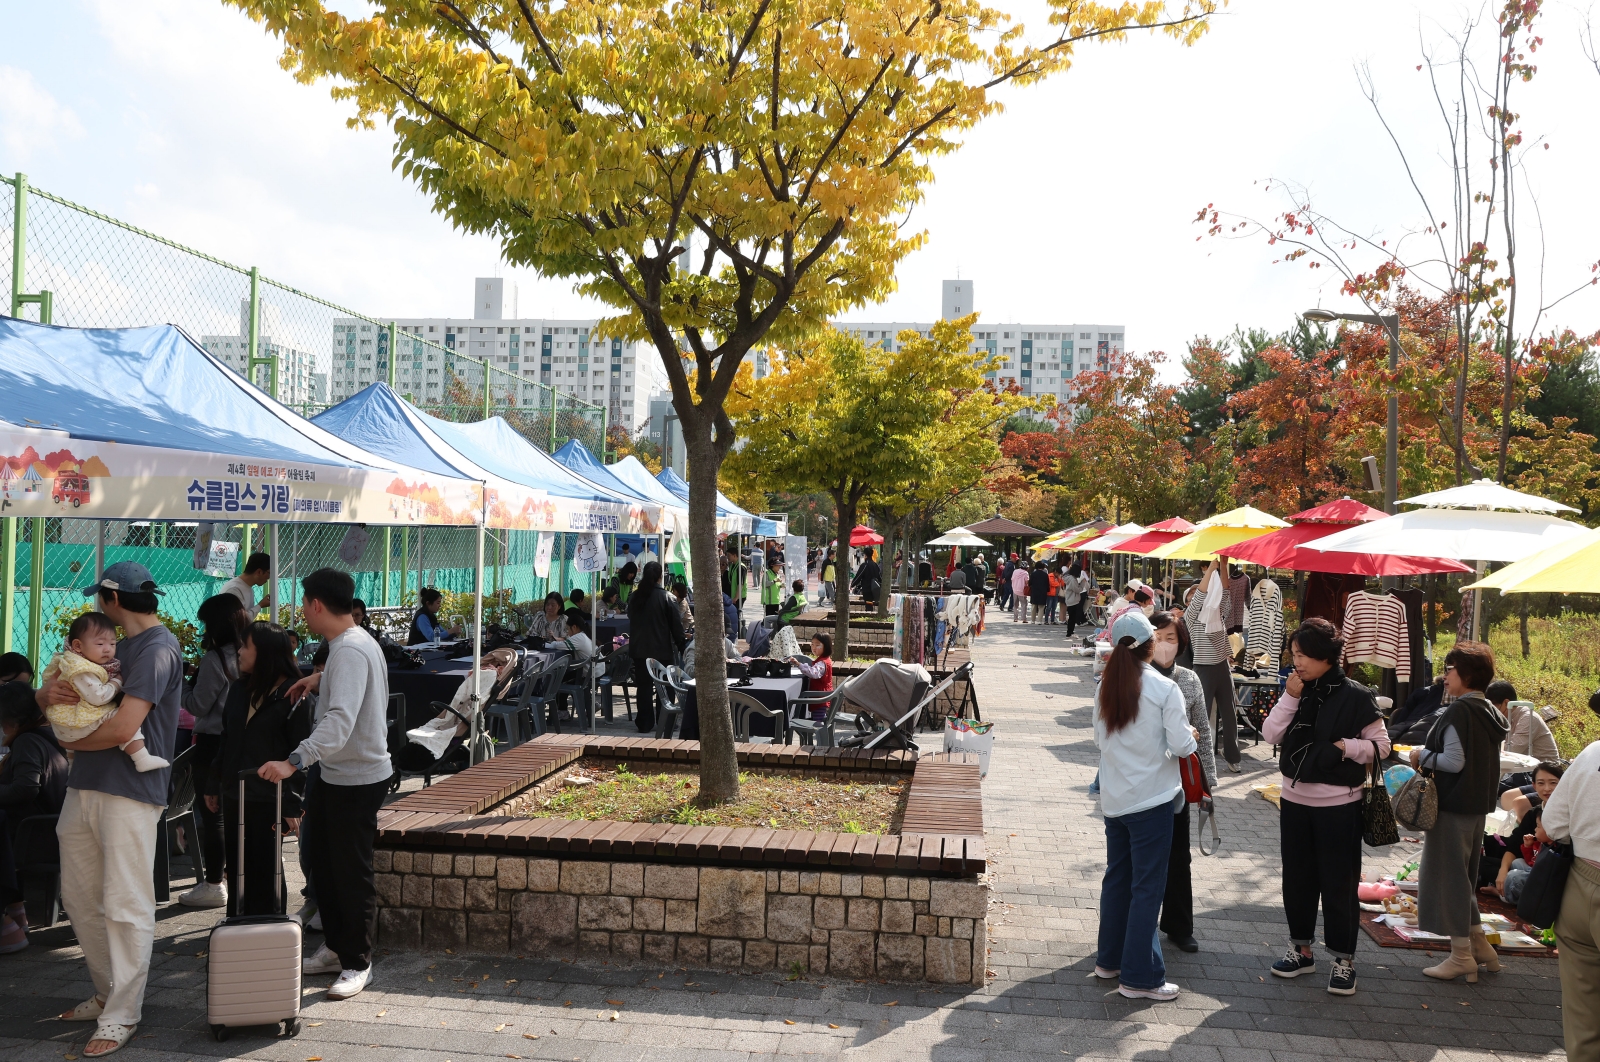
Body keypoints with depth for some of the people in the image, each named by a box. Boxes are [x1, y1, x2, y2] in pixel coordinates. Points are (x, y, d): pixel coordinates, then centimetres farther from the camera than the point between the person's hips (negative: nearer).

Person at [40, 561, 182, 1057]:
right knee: (79, 899, 15)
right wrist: (50, 692, -5)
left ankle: (121, 1016, 5)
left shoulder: (158, 648, -11)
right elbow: (45, 696, 19)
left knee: (124, 907, -3)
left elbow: (123, 728, -20)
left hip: (129, 792, -9)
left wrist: (71, 742, -1)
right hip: (83, 787, 9)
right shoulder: (112, 647, 18)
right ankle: (109, 993, 29)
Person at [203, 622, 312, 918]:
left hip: (268, 800, -6)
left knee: (264, 873, 4)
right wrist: (213, 785, 17)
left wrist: (292, 805, -19)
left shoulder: (293, 694, -12)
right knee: (236, 871, 14)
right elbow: (226, 742, 17)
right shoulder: (239, 690, 9)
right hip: (234, 795, 6)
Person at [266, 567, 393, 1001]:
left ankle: (358, 964, 14)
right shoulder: (356, 642, 9)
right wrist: (322, 680, 15)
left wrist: (293, 762, -46)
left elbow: (340, 721, -37)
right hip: (336, 774, 11)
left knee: (352, 873, 1)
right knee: (324, 862, 19)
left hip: (357, 778, -11)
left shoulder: (349, 651, -24)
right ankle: (335, 948, 33)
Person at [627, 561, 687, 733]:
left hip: (639, 648, 4)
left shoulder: (634, 597, 1)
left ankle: (645, 722, 10)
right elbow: (676, 624, -8)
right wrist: (682, 645, 1)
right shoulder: (665, 597, -12)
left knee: (643, 685, 8)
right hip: (662, 649, -3)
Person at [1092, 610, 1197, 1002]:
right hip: (1152, 799, -6)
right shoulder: (1163, 688, -15)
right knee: (1147, 887, 2)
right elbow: (1181, 746, -15)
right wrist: (1191, 737, 5)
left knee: (1117, 878, 18)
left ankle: (1110, 959, 30)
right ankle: (1139, 976, 8)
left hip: (1114, 799, 6)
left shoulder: (1105, 687, 1)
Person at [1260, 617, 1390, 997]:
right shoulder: (1297, 690, 3)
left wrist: (1345, 746, -21)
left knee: (1338, 883, 3)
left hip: (1338, 804, -5)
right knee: (1297, 877, 13)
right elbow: (1271, 735, -4)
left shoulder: (1355, 696, -10)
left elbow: (1381, 745, -6)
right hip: (1294, 798, 5)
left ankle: (1343, 959, 16)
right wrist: (1289, 697, -13)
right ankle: (1301, 948, 28)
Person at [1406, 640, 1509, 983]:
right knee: (1464, 876, 20)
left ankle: (1461, 956, 7)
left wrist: (1423, 755, -7)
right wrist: (1429, 757, 10)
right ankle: (1479, 945, 27)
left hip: (1453, 805, -9)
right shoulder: (1490, 712, 9)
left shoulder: (1459, 712, -19)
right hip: (1478, 804, 9)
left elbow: (1454, 761, -23)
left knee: (1449, 876, 1)